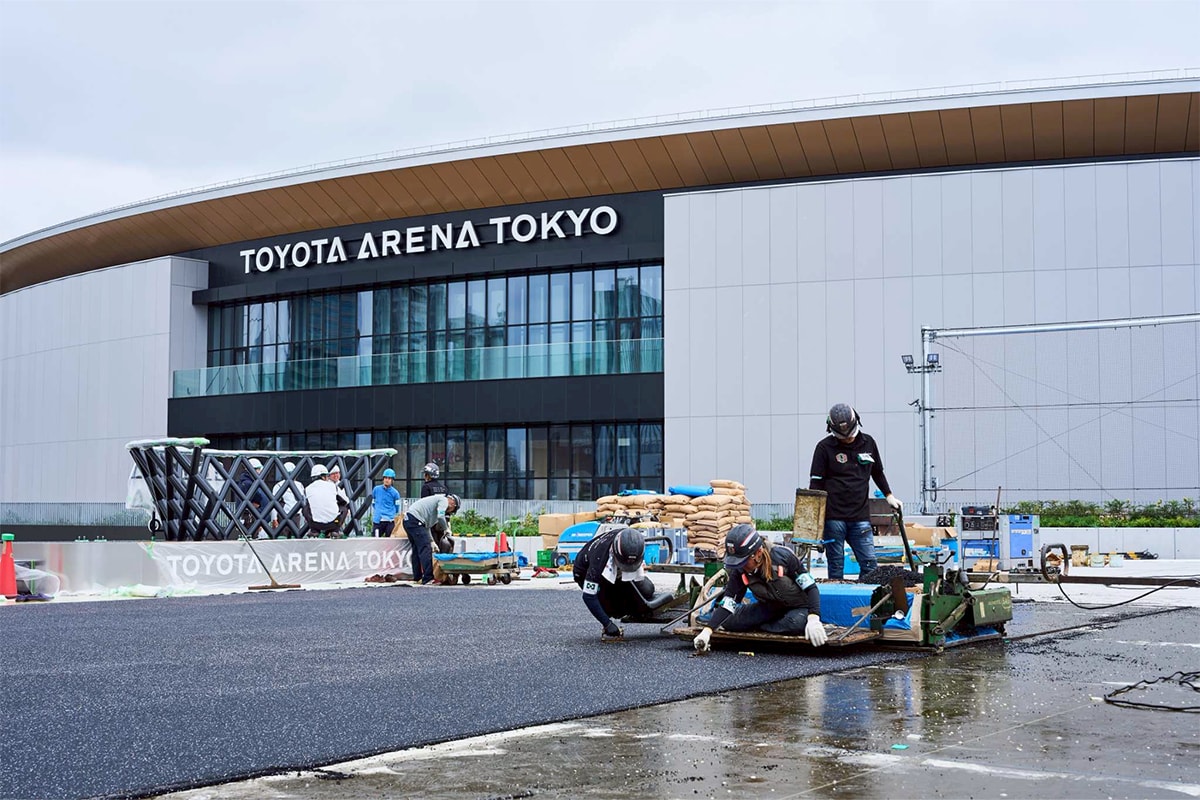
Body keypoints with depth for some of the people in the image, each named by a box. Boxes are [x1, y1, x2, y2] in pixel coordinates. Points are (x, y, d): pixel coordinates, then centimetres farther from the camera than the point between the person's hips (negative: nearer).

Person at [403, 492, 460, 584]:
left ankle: (417, 578, 21)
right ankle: (428, 579, -14)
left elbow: (428, 525, 27)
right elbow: (440, 517, -17)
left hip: (408, 520, 10)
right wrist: (446, 527, 2)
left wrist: (431, 541, 21)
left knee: (417, 550, 16)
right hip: (415, 521, -10)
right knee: (425, 549, -11)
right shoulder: (444, 500, 0)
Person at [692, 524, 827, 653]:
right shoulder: (739, 571, -17)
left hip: (799, 607, -3)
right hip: (769, 607, 4)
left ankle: (759, 627, -10)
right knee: (729, 621, -15)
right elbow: (727, 604, -17)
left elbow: (811, 588, -22)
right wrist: (707, 631, -30)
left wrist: (813, 619, -37)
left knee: (796, 622, -39)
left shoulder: (783, 556, -28)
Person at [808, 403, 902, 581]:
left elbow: (877, 473, 26)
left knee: (870, 565, -1)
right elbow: (816, 483, -1)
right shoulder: (824, 447, 0)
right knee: (836, 566, 1)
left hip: (860, 516, 3)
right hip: (833, 517, -3)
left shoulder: (868, 443, 11)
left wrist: (889, 495, 21)